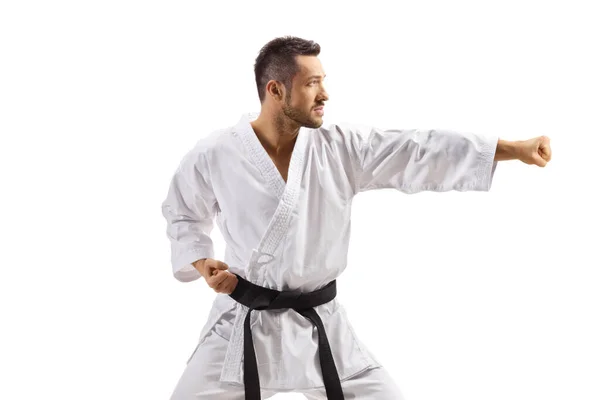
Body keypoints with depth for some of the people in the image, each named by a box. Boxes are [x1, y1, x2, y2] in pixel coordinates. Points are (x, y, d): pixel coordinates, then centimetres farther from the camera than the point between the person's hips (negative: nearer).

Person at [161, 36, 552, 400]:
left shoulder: (342, 148, -6)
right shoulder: (214, 155, -8)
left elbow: (421, 150, -11)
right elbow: (182, 212, 10)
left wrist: (515, 148, -15)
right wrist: (202, 264, -7)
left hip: (319, 326, 2)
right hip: (243, 324, -1)